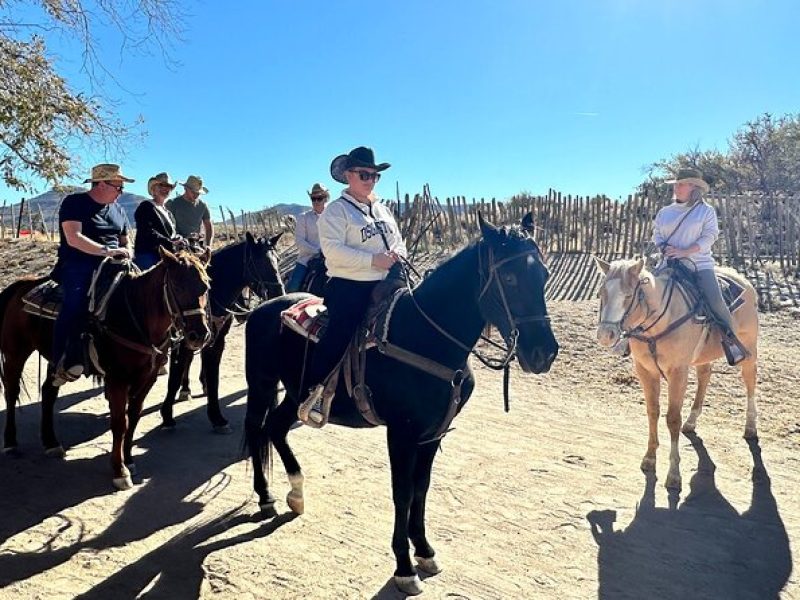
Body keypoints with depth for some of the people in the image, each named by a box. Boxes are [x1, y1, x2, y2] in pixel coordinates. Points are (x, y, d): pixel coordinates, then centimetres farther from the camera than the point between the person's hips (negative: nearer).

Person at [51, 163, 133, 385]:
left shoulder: (118, 210, 18)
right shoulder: (74, 203, -3)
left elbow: (125, 243, 23)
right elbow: (74, 238, -16)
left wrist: (126, 254, -1)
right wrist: (107, 250, -24)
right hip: (78, 267, -6)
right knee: (76, 301, -31)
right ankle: (64, 362, -30)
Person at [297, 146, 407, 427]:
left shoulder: (383, 210, 18)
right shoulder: (337, 210, -4)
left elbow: (399, 242, 21)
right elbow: (332, 249, -17)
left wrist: (398, 255, -4)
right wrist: (373, 260, -23)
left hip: (383, 286, 7)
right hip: (348, 287, -7)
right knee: (339, 334, -17)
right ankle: (314, 391, -4)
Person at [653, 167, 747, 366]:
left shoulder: (706, 211, 2)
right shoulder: (665, 212, 12)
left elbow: (709, 237, -7)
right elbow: (656, 234, 14)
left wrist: (684, 252, -19)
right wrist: (664, 247, -9)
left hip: (699, 263, -3)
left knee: (715, 300, -22)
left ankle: (730, 339, -4)